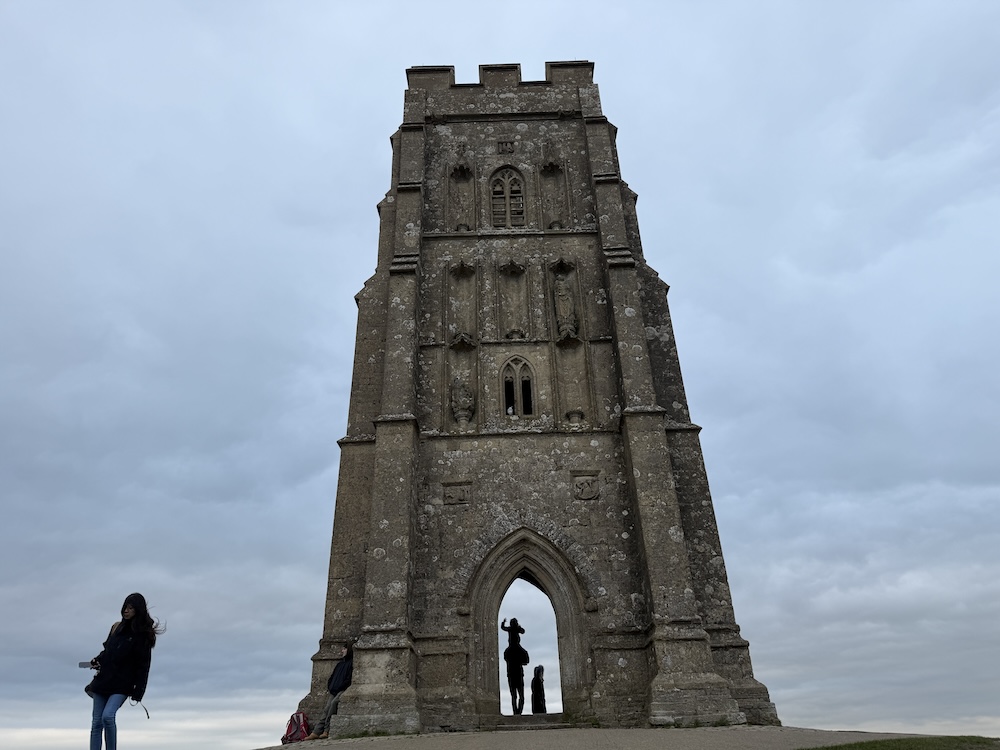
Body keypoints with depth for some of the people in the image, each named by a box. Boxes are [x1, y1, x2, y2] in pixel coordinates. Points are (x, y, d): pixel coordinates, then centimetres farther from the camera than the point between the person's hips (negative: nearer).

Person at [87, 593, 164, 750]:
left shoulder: (143, 634, -6)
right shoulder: (117, 627, 8)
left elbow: (143, 665, -8)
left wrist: (138, 691, -12)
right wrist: (97, 660, 1)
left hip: (122, 685, -5)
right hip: (103, 680, 6)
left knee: (107, 716, -21)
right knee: (96, 722, 5)